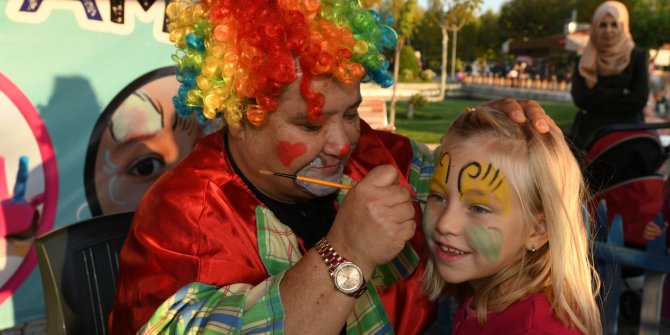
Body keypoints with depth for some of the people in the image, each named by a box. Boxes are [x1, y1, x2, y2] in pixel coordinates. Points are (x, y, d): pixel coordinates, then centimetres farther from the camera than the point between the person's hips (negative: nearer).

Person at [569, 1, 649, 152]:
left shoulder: (637, 57, 4)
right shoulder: (584, 61, 8)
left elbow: (640, 99, -7)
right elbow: (580, 98, -6)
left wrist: (596, 102, -10)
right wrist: (621, 93, -11)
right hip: (587, 134, 2)